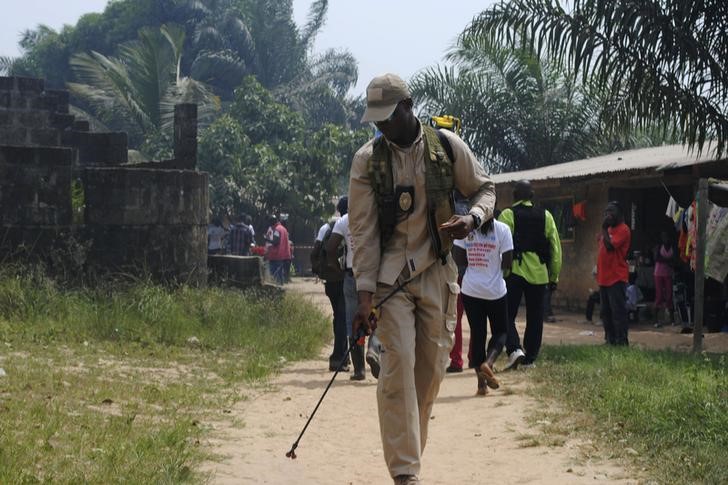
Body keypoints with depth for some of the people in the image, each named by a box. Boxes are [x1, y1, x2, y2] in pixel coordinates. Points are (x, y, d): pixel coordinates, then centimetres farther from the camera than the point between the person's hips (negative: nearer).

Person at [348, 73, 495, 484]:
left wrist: (473, 218, -14)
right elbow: (363, 230, -6)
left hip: (437, 273, 2)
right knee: (398, 364, -11)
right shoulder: (368, 159, -5)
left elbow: (485, 189, 10)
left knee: (433, 366, 5)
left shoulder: (448, 146, -2)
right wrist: (365, 294, -12)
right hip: (390, 275, -2)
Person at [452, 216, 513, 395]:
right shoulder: (502, 229, -11)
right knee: (500, 331, 14)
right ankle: (488, 362, -13)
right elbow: (507, 263, -11)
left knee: (477, 333, 9)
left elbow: (457, 258, -4)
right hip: (495, 290, -2)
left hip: (471, 290, 2)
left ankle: (481, 382, 6)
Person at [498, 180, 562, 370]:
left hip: (514, 271, -3)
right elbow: (556, 248, 8)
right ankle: (530, 359, 13)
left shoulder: (507, 215, -3)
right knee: (534, 318, 10)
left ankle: (514, 349, -17)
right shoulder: (545, 216, 8)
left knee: (508, 314, 3)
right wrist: (554, 276, 15)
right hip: (539, 273, 3)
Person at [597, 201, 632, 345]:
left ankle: (621, 340, -7)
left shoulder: (623, 229, -10)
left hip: (616, 278, -9)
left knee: (618, 310, -9)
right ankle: (610, 338, 20)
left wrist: (604, 229, -14)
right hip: (604, 277, 9)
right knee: (605, 311, 13)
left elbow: (610, 246, -21)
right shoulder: (609, 229, 19)